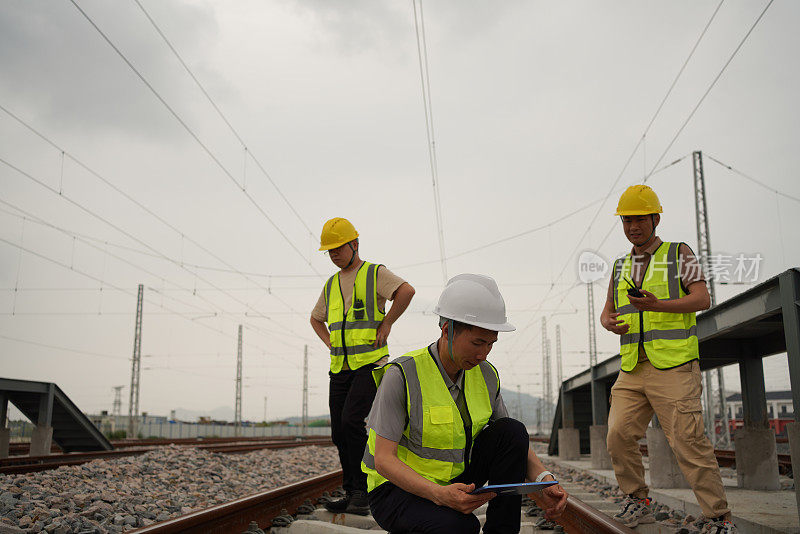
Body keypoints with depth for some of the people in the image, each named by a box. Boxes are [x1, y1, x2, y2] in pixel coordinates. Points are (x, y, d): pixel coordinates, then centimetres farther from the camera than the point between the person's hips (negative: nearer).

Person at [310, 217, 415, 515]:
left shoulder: (375, 273, -2)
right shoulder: (331, 284, 18)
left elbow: (407, 291, -19)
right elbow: (316, 318, 33)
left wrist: (386, 324, -15)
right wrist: (330, 343, 16)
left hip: (370, 364, -7)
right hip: (340, 367, 7)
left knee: (351, 421, -21)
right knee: (339, 432, 4)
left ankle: (363, 491, -11)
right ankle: (351, 495, 14)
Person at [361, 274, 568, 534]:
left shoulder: (485, 376, -3)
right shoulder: (402, 376, -21)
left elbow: (515, 443, 4)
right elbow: (383, 459, -23)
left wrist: (545, 481, -17)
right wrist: (439, 495, -38)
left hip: (452, 481, 6)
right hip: (398, 489, -6)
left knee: (511, 431, -13)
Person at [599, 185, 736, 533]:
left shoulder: (679, 254, 5)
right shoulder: (621, 266, 20)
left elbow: (702, 298, -7)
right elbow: (608, 309, 23)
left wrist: (657, 305, -22)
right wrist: (608, 321, -3)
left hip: (673, 365, -5)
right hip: (632, 369, 5)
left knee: (688, 442, -9)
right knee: (619, 434, -5)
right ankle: (637, 502, 13)